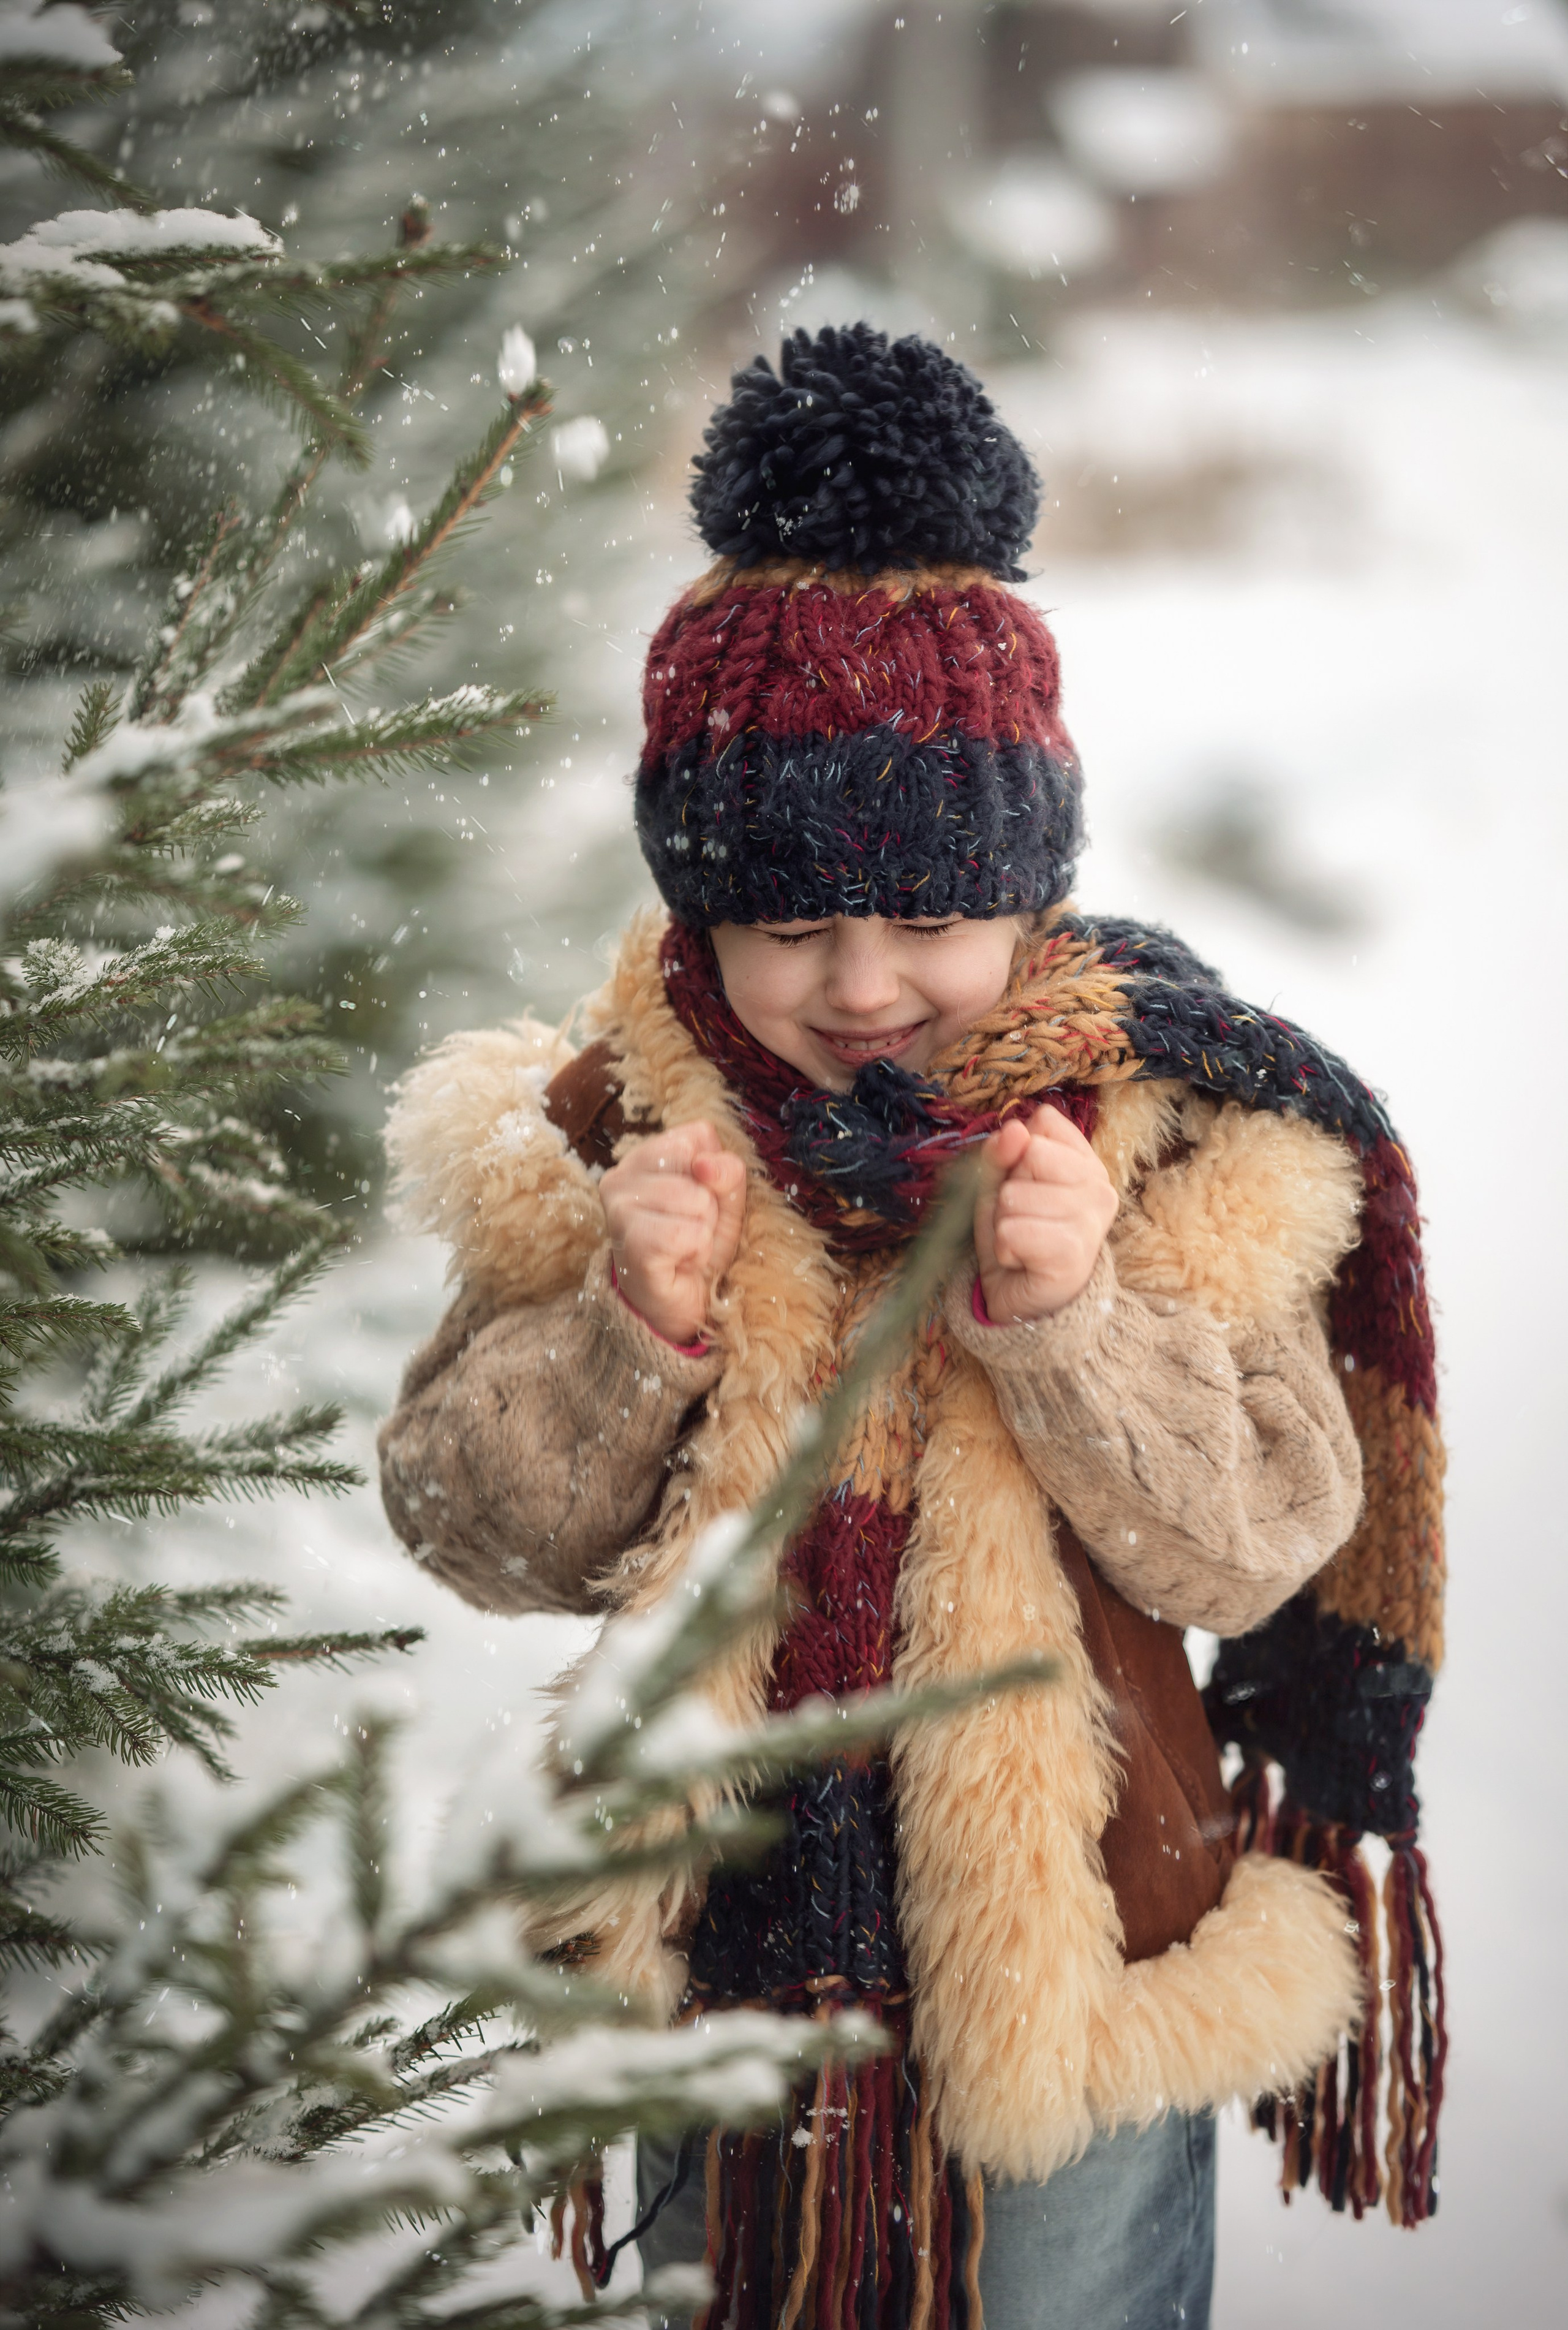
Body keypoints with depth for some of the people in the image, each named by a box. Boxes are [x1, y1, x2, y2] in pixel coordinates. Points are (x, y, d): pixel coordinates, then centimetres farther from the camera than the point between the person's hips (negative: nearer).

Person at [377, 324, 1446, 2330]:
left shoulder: (1180, 1128, -12)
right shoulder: (614, 1136, -8)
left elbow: (1256, 1548, -14)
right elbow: (469, 1527, -7)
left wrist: (1075, 1316, -29)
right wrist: (626, 1333, -25)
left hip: (1076, 1951, -1)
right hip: (728, 1936, 2)